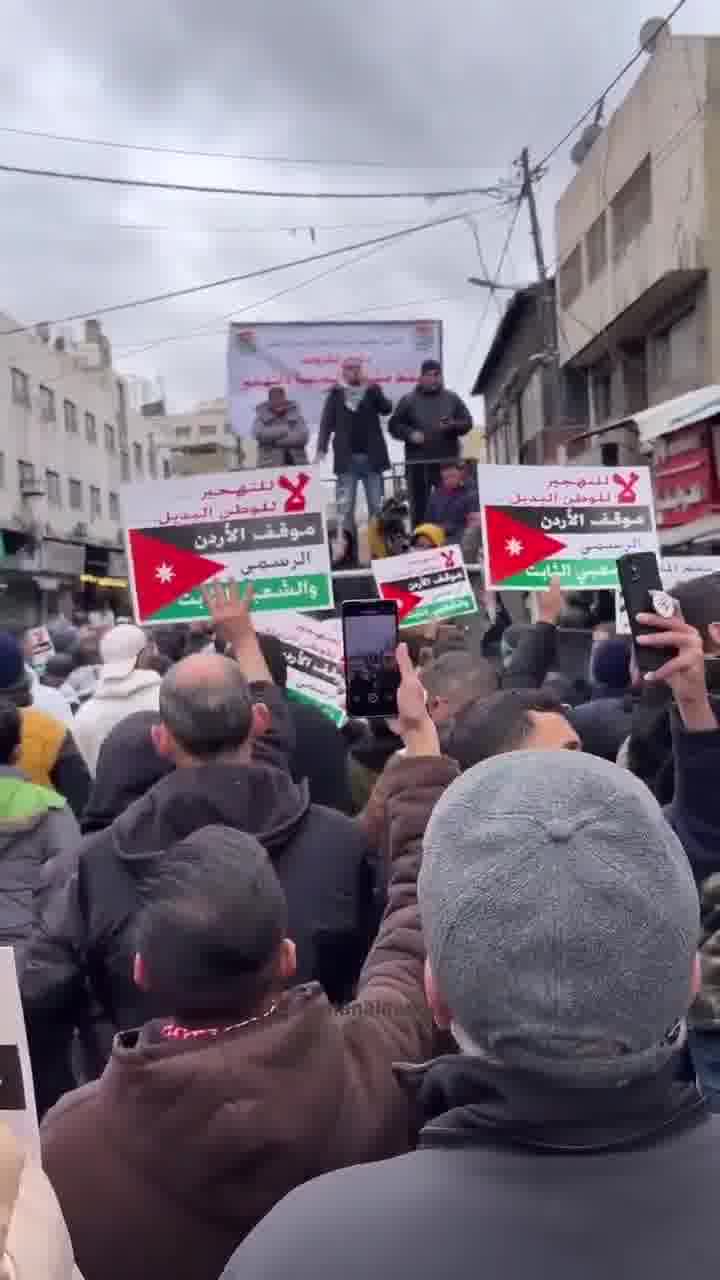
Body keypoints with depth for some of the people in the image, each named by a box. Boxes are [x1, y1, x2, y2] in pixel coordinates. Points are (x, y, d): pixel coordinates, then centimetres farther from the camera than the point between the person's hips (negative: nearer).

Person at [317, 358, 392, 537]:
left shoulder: (372, 390, 9)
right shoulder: (336, 394, 6)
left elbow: (387, 409, -6)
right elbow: (327, 422, 1)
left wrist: (372, 389, -18)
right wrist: (321, 449, -10)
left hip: (371, 456, 1)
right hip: (347, 458, -1)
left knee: (377, 505, 6)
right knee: (345, 506, -1)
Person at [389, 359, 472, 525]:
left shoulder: (452, 398, 13)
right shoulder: (408, 400, 9)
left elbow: (467, 422, 10)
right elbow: (394, 425, 7)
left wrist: (453, 425, -11)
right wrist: (410, 434, -11)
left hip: (448, 461, 1)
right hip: (418, 462, -1)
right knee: (419, 507, 0)